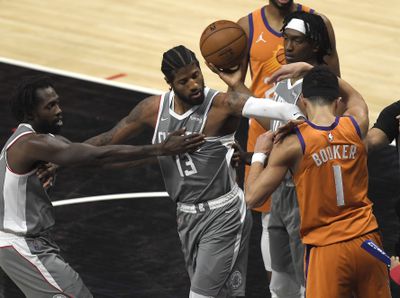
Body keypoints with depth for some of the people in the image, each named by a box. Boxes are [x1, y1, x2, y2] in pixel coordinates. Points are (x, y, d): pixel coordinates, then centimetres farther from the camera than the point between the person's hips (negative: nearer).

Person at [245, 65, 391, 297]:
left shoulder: (292, 144, -11)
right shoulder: (356, 124, 0)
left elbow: (252, 197, -9)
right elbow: (352, 94, 26)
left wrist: (260, 153, 5)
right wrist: (307, 68, 26)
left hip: (327, 250, -4)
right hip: (367, 240, 4)